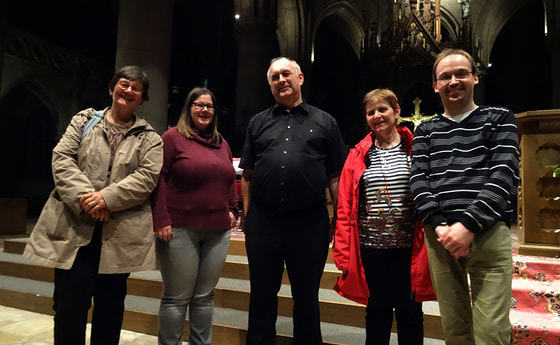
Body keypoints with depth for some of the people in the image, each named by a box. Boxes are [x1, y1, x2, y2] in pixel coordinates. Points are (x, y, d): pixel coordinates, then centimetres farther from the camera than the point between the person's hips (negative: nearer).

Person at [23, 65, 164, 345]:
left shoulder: (149, 138, 9)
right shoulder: (84, 120, 13)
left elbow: (147, 176, -5)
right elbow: (61, 158, 1)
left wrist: (108, 198, -18)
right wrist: (85, 197, -14)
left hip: (120, 233, 0)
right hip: (74, 227, 1)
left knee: (110, 303, 11)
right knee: (69, 302, 3)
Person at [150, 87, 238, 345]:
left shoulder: (222, 144, 17)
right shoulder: (173, 137, 0)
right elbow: (158, 178, -7)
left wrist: (232, 211, 10)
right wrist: (161, 220, -14)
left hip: (218, 231, 5)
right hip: (180, 230, -5)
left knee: (205, 296, 13)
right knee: (177, 298, 5)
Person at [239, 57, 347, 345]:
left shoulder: (324, 122, 9)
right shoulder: (258, 123, 14)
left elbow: (335, 177, 5)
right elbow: (247, 175, 12)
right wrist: (247, 214, 5)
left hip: (310, 222, -1)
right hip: (262, 221, 2)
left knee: (307, 298, 14)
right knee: (262, 296, 14)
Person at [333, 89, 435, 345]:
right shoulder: (358, 155, 6)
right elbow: (345, 206, 3)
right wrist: (343, 252, -2)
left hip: (408, 246, -1)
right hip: (371, 245, 1)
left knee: (409, 310, 13)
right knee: (377, 310, 14)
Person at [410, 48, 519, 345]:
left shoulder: (499, 119, 10)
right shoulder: (425, 131, 17)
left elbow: (504, 175, -3)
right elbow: (418, 179, 5)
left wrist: (468, 225, -15)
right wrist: (439, 226, -10)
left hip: (488, 232, -2)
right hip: (440, 235, 2)